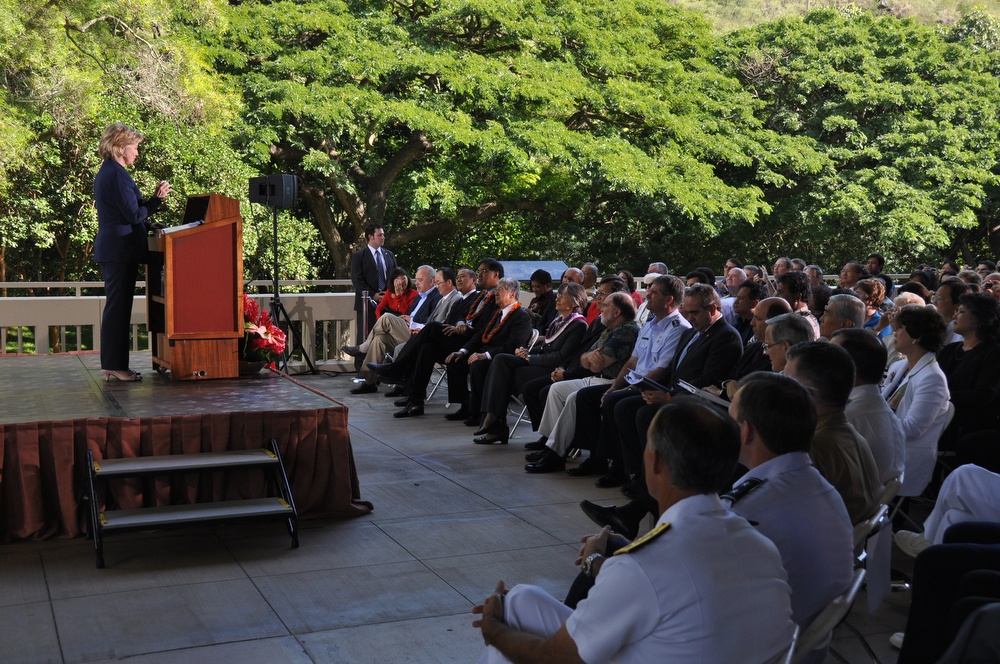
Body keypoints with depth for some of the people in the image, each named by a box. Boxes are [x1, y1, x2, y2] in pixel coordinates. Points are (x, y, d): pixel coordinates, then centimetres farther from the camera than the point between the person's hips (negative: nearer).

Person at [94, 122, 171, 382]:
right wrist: (157, 198, -9)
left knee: (115, 307, 13)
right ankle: (116, 366, -2)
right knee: (119, 307, -6)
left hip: (110, 250, 11)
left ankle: (110, 364, 18)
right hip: (121, 251, -11)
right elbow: (133, 215, -18)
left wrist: (148, 225, 19)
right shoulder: (117, 174, -15)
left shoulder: (105, 173, 17)